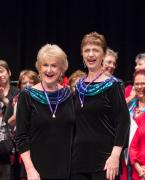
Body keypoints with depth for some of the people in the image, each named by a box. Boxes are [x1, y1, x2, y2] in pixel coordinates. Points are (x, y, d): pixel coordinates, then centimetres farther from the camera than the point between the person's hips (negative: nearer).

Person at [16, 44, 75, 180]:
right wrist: (30, 169, -14)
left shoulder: (68, 95, 5)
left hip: (65, 169, 3)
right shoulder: (27, 96, -3)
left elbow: (74, 132, 11)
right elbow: (21, 137, -6)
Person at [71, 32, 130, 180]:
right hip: (79, 158, 5)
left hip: (104, 159, -5)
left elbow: (123, 121, -11)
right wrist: (72, 153, 15)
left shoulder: (111, 85, -5)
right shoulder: (79, 86, 12)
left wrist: (115, 156, -20)